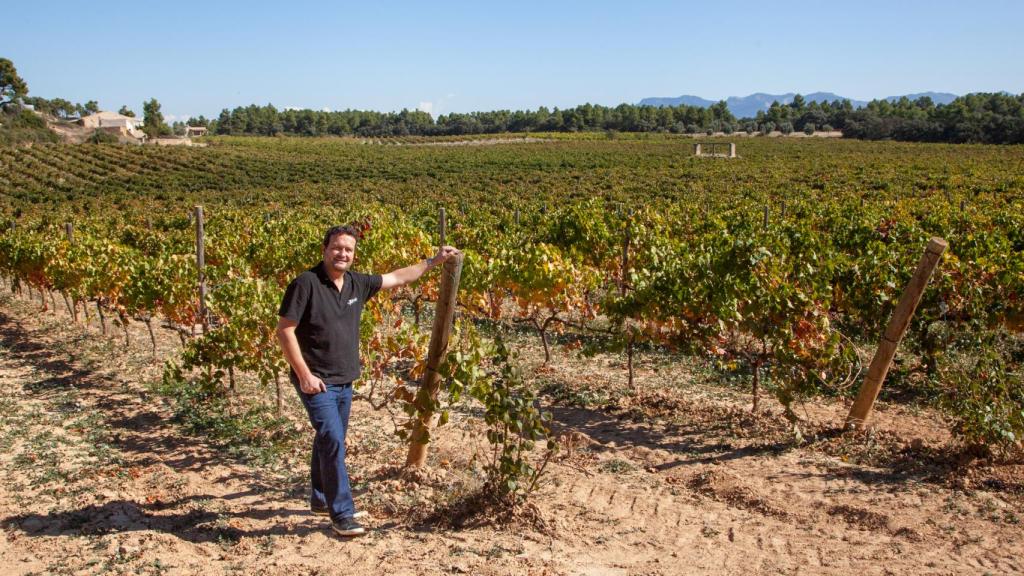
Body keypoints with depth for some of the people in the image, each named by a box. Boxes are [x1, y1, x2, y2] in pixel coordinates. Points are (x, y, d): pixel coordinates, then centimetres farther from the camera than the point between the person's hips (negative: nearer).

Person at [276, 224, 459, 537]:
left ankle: (320, 499, 36)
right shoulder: (306, 283, -15)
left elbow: (397, 278, 17)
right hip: (316, 381, -7)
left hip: (344, 381, 7)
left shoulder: (357, 284, 4)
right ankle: (342, 514, -4)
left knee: (329, 441, 18)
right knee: (333, 441, -13)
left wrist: (433, 261, 18)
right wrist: (304, 374, -18)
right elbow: (284, 330, -15)